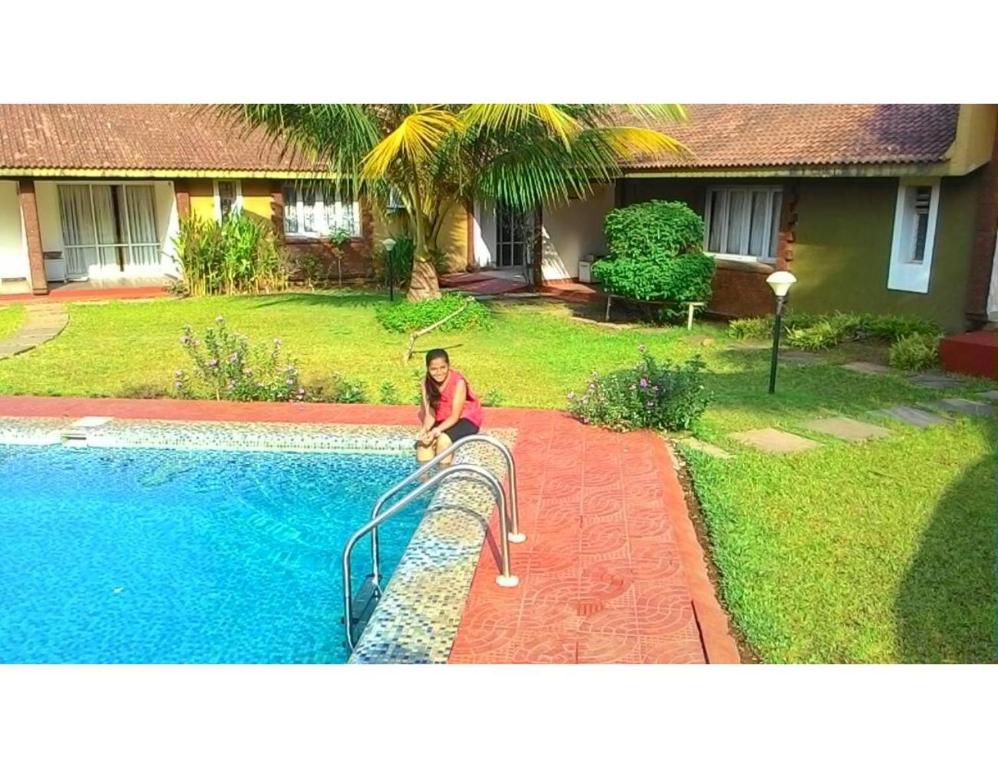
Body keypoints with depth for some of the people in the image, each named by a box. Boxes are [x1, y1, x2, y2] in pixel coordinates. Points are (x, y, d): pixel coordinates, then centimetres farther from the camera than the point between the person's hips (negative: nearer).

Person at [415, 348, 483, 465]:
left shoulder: (458, 382, -25)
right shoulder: (427, 383, -9)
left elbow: (455, 416, -24)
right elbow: (430, 413, -11)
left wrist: (437, 430, -37)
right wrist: (425, 430, -31)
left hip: (466, 420, -5)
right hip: (443, 420, 5)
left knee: (443, 439, -30)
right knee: (423, 439, -20)